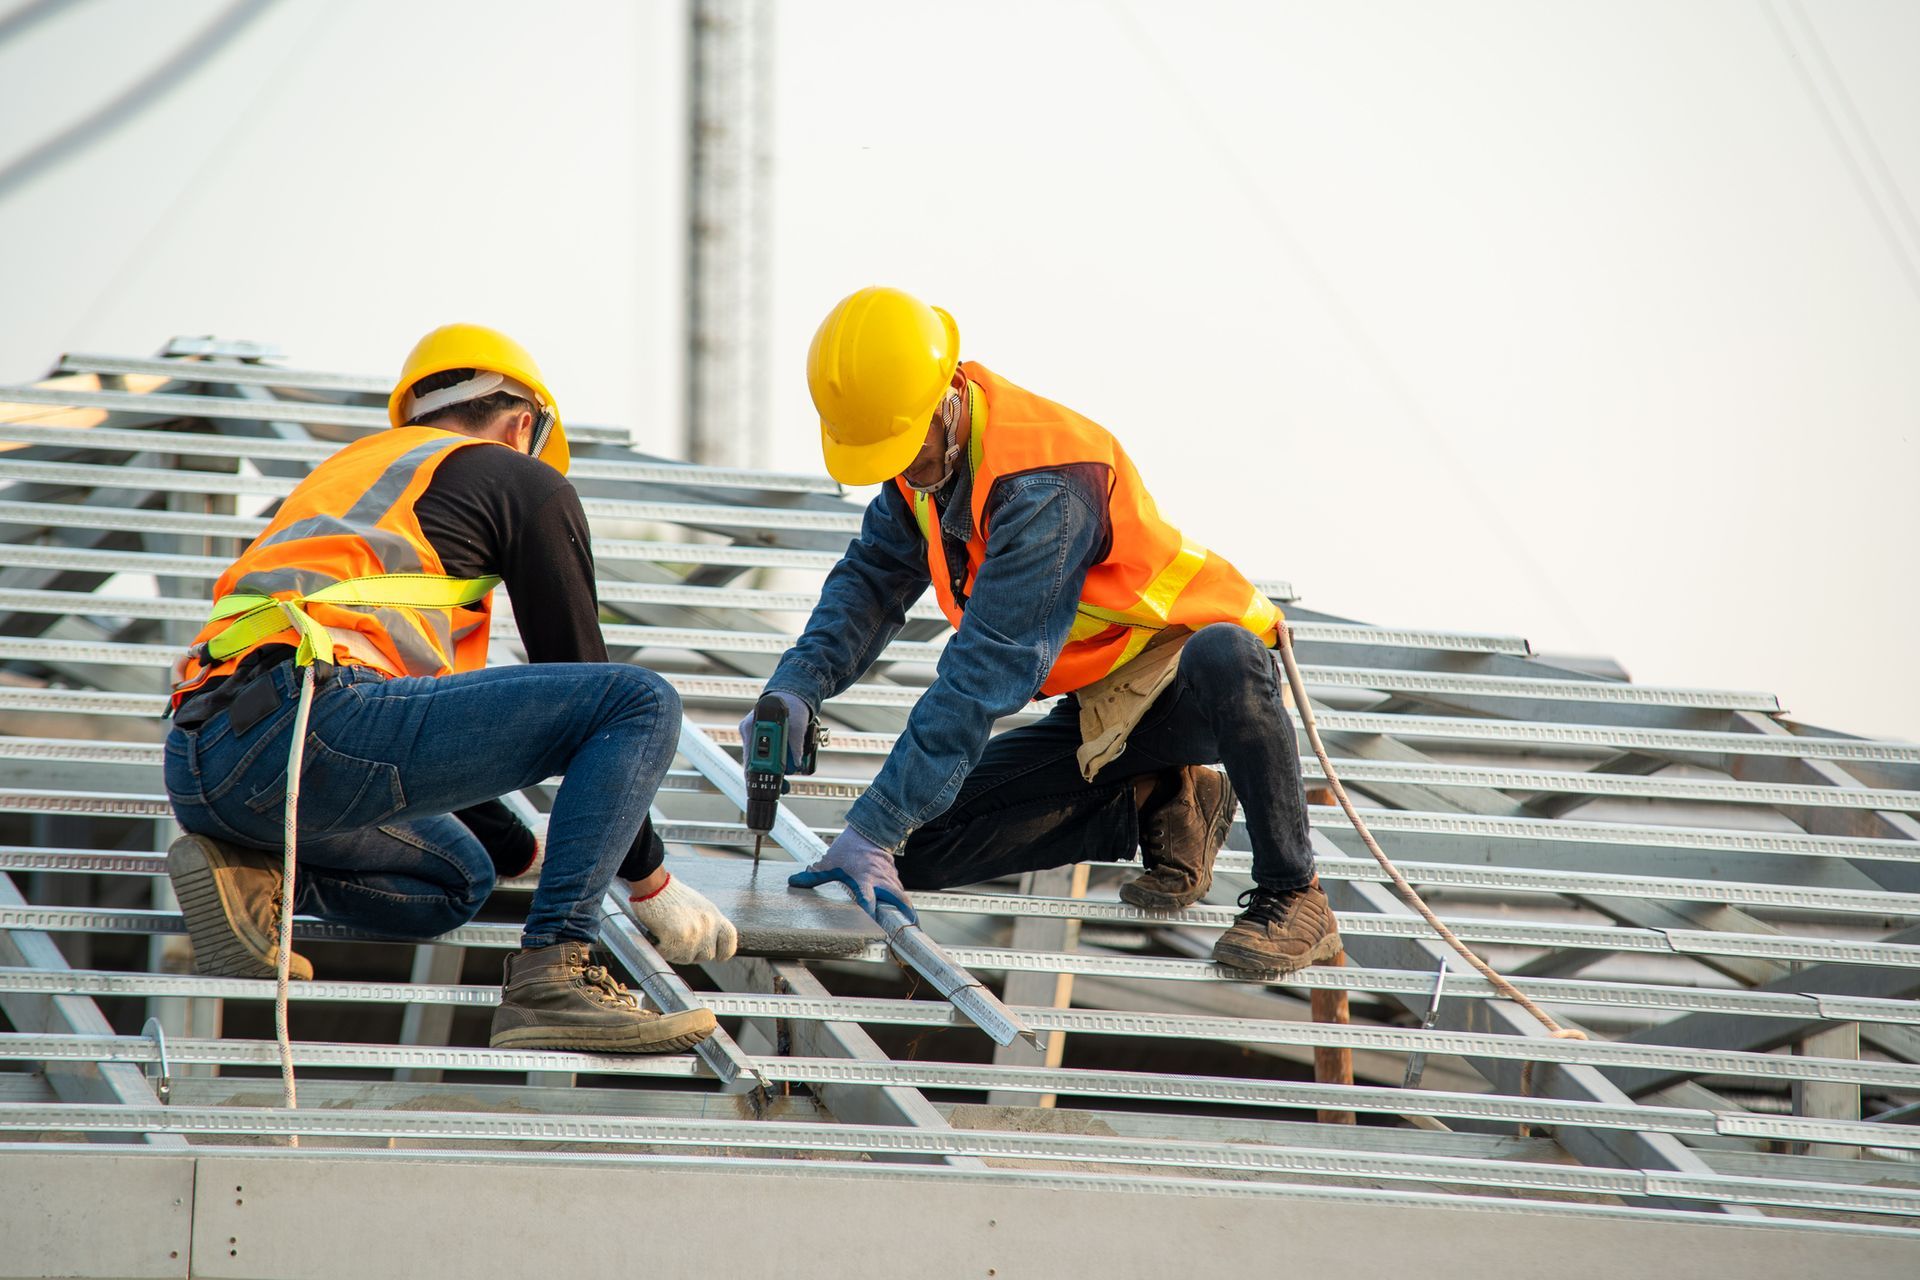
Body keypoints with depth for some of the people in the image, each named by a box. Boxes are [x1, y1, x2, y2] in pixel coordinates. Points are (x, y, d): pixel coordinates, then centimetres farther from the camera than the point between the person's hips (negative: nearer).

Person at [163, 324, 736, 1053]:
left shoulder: (347, 471, 37)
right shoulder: (523, 481, 15)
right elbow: (578, 675, 14)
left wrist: (520, 850, 52)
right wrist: (651, 884, 22)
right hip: (312, 722, -8)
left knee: (458, 878, 33)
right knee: (642, 704, -2)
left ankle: (251, 878, 8)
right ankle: (551, 977, -16)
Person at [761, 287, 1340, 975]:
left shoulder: (1043, 487, -32)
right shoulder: (929, 452, -5)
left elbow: (988, 672, -36)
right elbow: (875, 576, 7)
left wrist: (874, 829, -37)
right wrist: (798, 685, -14)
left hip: (1186, 672, -8)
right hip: (1099, 709, 8)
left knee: (1222, 659, -45)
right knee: (923, 852, -6)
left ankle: (1293, 898, -27)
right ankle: (1156, 804, 8)